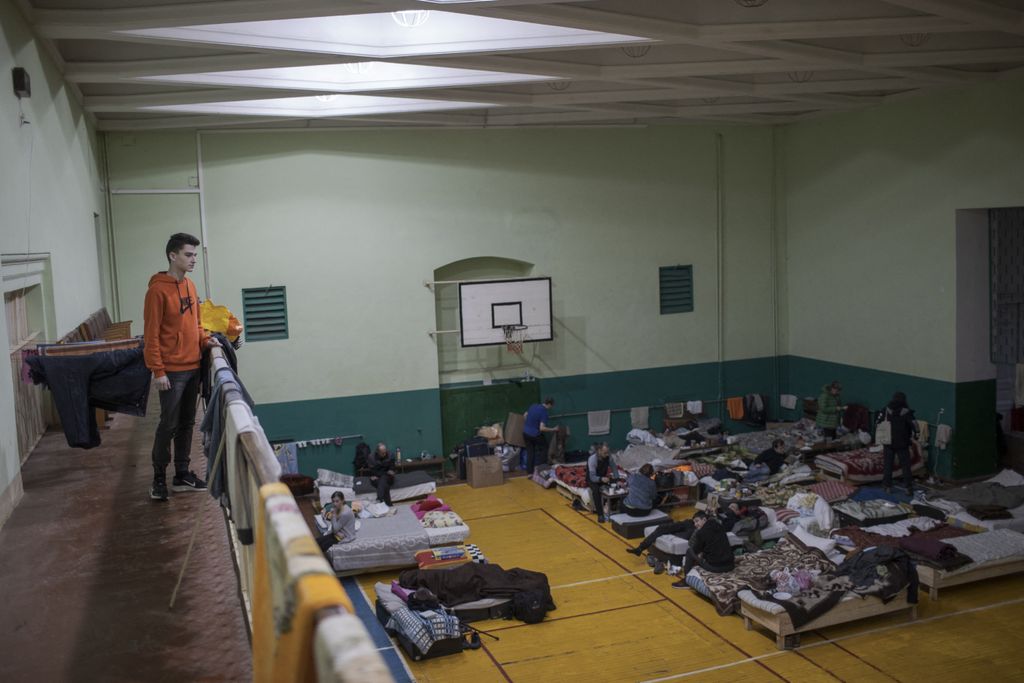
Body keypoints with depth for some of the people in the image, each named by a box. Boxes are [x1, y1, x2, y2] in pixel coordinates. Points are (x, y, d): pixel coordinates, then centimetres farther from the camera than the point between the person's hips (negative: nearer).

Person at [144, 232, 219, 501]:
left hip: (193, 367, 8)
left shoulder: (189, 285, 10)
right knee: (168, 425, -1)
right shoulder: (158, 290, -13)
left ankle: (182, 474, 23)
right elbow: (151, 334, -14)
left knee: (187, 423, 13)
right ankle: (159, 479, 12)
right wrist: (158, 371, -17)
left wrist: (204, 339, 2)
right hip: (172, 371, -7)